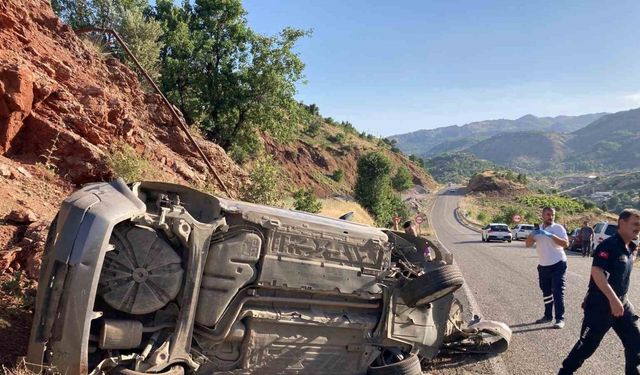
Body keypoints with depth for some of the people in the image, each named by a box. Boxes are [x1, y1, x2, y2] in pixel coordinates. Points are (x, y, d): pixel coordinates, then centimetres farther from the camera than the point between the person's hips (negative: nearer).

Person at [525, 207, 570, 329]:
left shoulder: (558, 228, -7)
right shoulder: (538, 229, 8)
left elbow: (566, 243, -19)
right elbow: (528, 244, 3)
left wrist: (551, 235, -29)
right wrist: (532, 234, -17)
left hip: (558, 264, -5)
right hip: (543, 266, 5)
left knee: (558, 292, -6)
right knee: (546, 292, 14)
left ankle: (560, 319, -2)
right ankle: (548, 316, 26)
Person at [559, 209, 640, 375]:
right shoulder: (609, 245, -19)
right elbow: (596, 272, -29)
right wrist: (612, 299, -34)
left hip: (622, 303, 8)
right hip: (601, 305, -8)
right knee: (588, 344, 1)